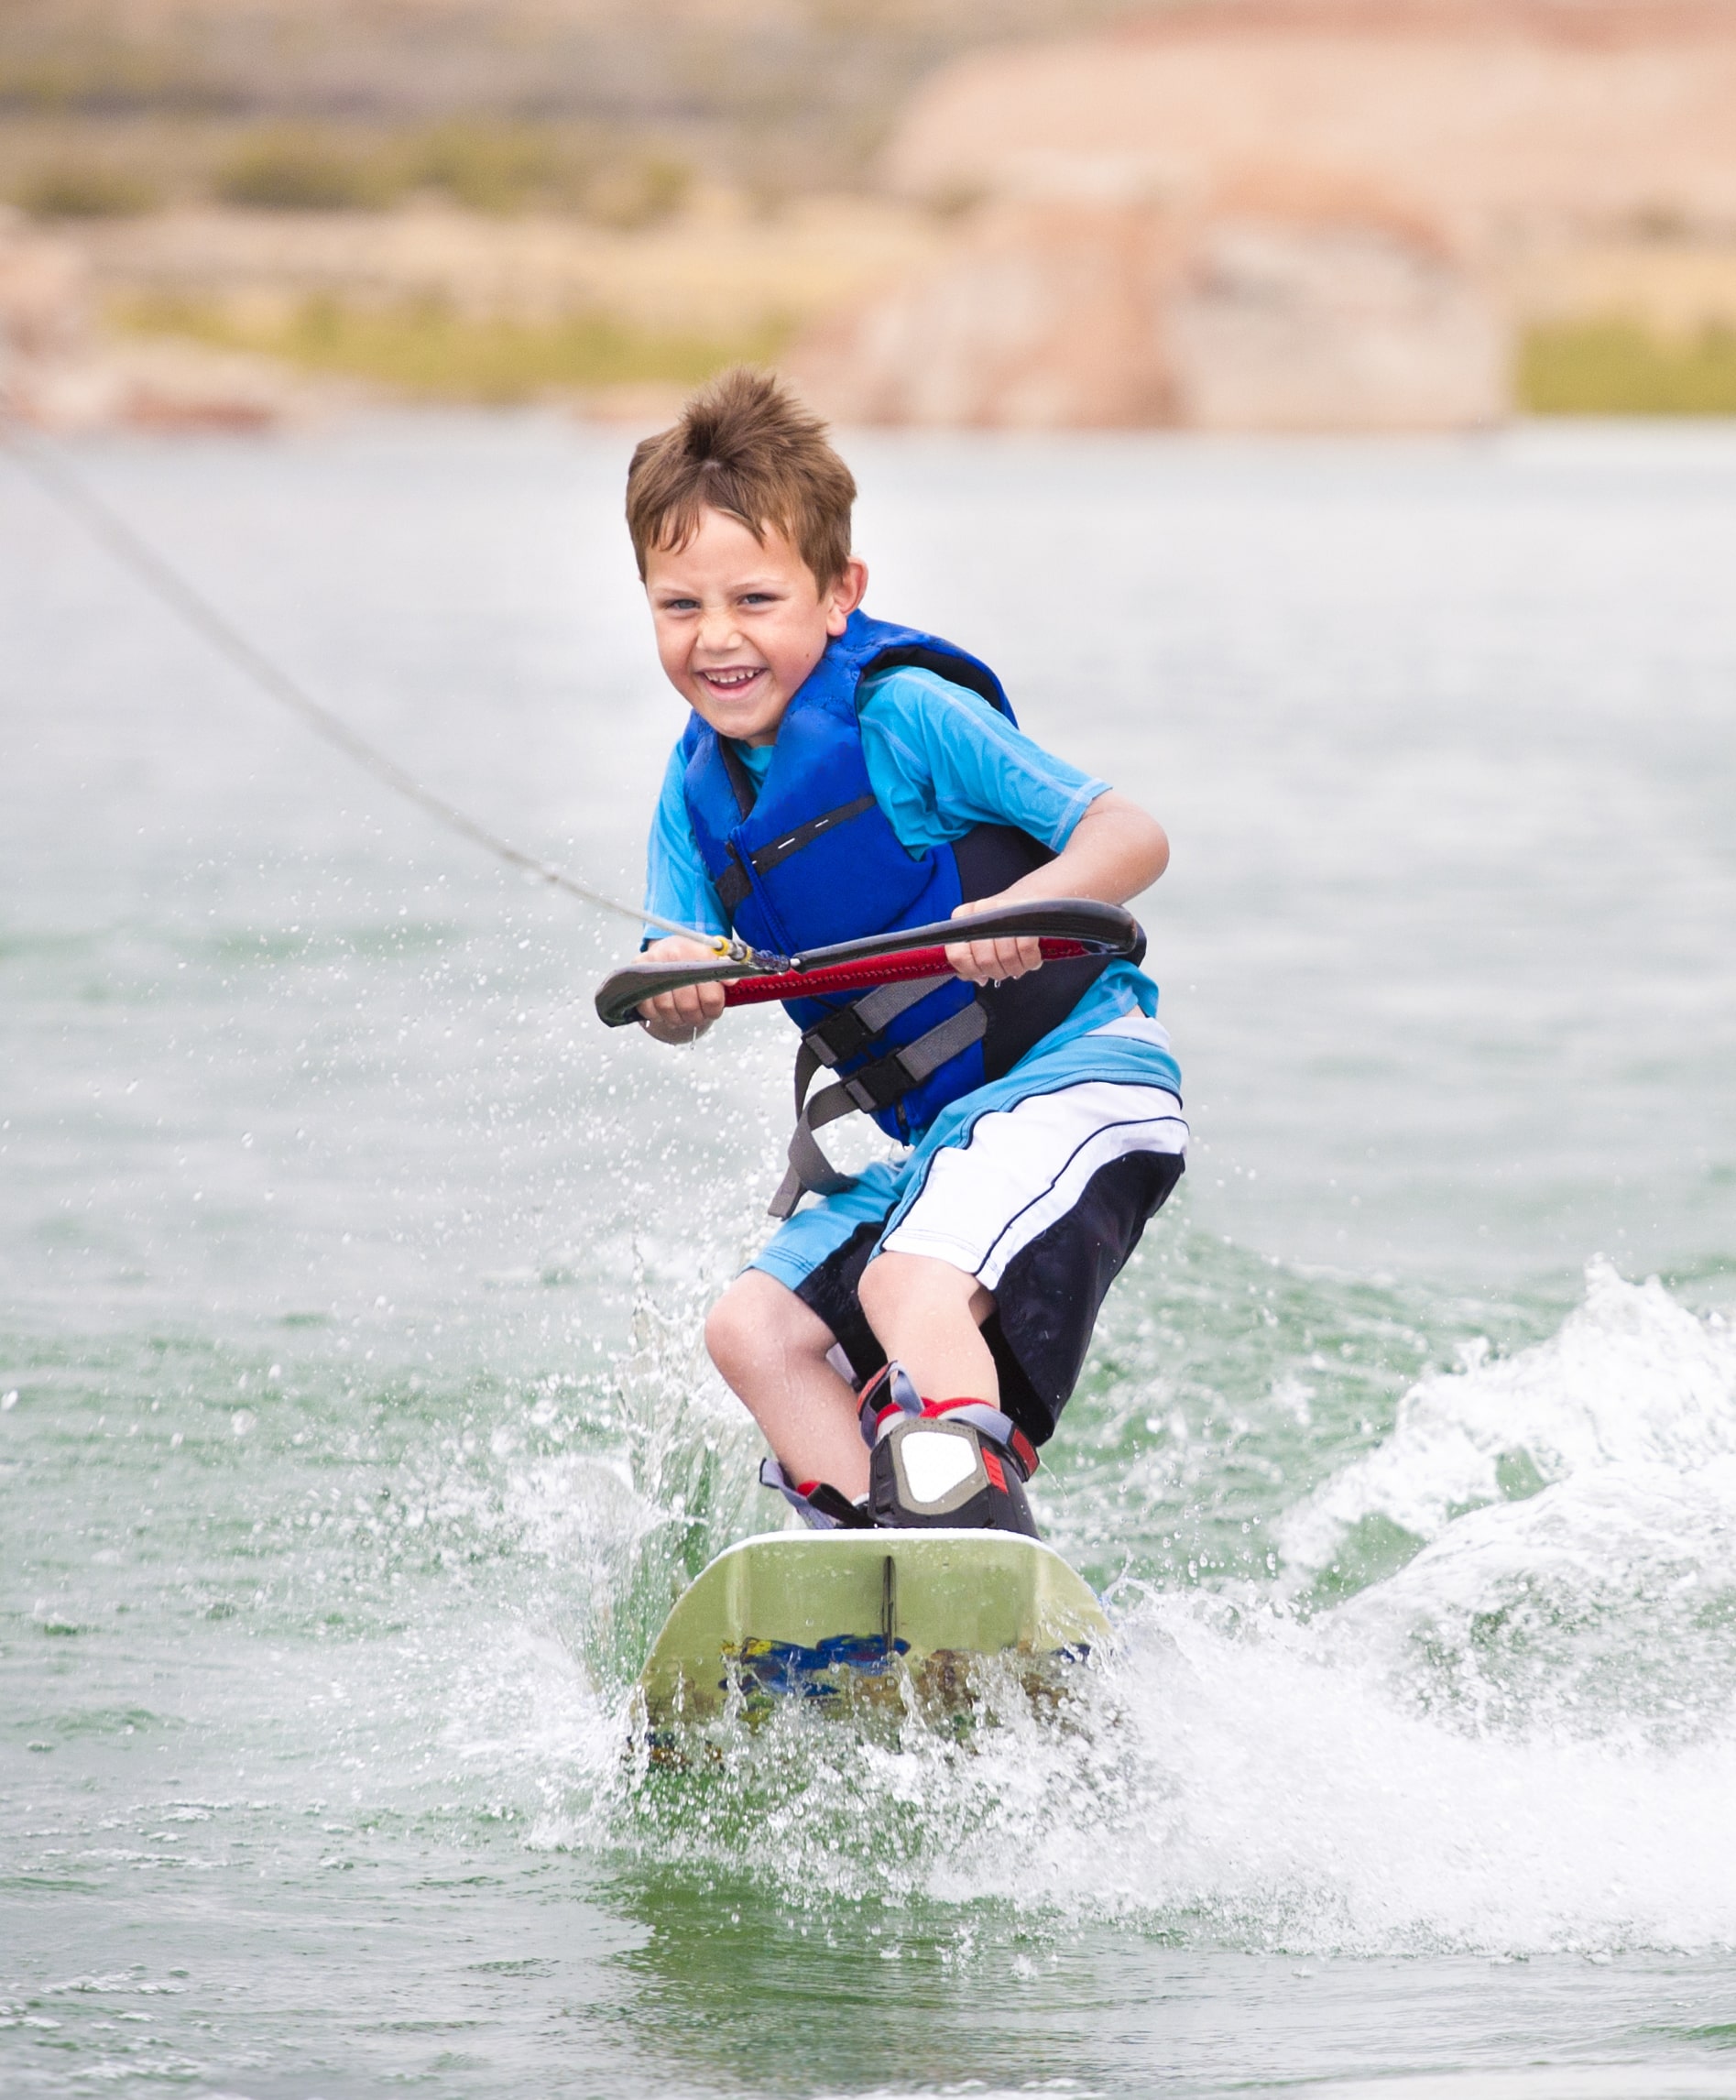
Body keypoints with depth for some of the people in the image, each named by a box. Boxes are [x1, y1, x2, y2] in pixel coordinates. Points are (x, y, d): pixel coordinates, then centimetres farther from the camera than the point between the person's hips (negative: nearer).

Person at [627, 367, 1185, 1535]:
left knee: (909, 1287, -30)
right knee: (757, 1328, 2)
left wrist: (1016, 910, -40)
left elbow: (1133, 837, -20)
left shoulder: (901, 711, -14)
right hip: (940, 1131, 9)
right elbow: (682, 990, -1)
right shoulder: (702, 781, 8)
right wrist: (674, 992, -27)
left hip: (1074, 1078, -9)